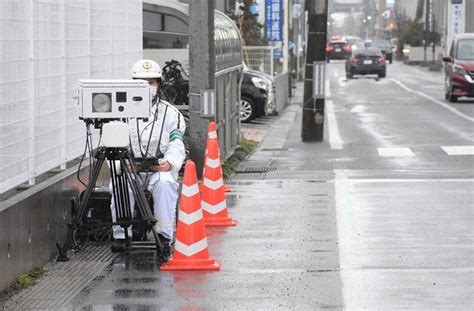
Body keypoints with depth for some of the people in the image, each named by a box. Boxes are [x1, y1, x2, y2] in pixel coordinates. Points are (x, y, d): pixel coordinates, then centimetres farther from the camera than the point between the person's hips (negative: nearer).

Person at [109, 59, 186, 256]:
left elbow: (177, 146, 1)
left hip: (160, 169, 0)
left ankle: (164, 236, -32)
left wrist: (169, 163, -21)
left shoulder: (170, 113, 12)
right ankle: (121, 235, -25)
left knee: (165, 182, -35)